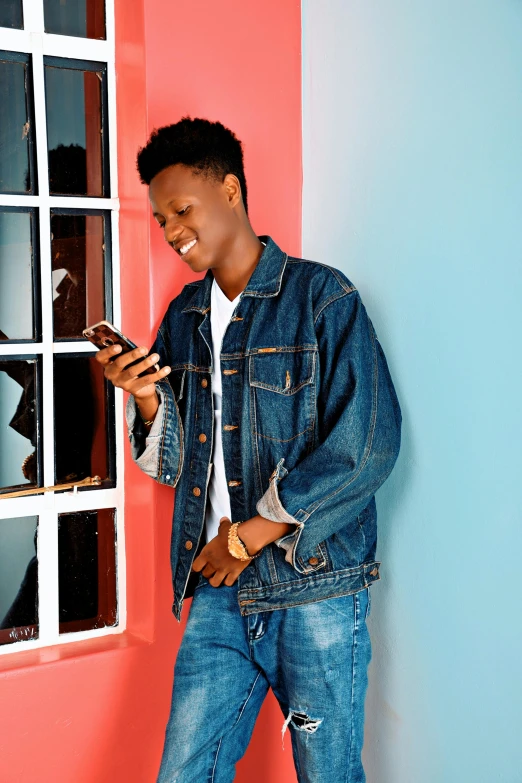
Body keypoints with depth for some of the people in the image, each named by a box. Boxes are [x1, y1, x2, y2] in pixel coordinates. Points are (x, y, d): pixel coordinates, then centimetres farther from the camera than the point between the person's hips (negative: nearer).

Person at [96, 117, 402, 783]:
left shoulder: (321, 296, -5)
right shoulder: (184, 316, 13)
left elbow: (369, 444, -14)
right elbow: (174, 464, 14)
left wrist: (251, 535, -12)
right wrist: (146, 401, -7)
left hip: (313, 589, -5)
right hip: (217, 592, 5)